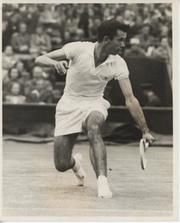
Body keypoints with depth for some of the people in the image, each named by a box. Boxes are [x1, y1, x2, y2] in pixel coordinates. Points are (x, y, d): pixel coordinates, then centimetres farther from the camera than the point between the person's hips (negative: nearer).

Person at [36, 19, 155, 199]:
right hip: (69, 105, 0)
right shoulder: (78, 49, -18)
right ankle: (75, 162, 37)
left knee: (93, 128, -39)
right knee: (61, 165, -2)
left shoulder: (118, 64, -13)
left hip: (94, 105, 0)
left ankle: (103, 183, -42)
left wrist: (145, 131, -14)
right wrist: (55, 62, -39)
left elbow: (130, 99, -12)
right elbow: (40, 59, -16)